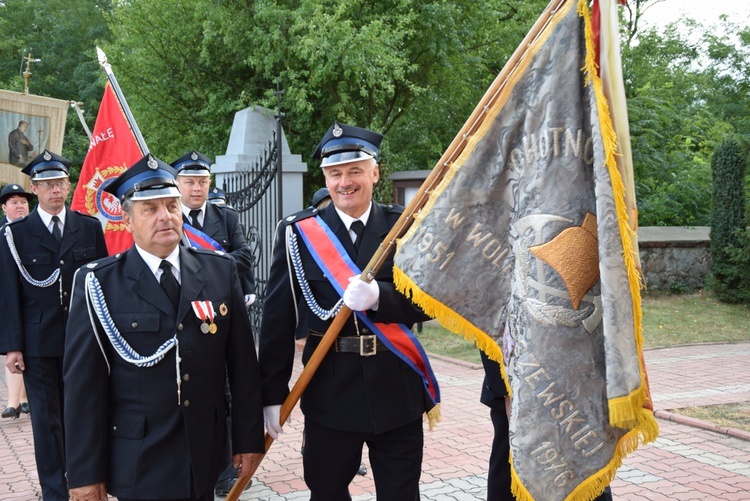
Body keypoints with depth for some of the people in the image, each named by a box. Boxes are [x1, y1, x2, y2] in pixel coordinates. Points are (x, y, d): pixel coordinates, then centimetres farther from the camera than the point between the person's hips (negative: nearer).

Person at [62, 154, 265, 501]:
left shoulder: (220, 271, 2)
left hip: (205, 458, 3)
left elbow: (242, 361, 3)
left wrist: (249, 437, 4)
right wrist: (86, 472, -6)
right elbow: (84, 384, -6)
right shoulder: (98, 283, -6)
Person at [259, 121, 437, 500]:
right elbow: (277, 319, -4)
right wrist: (274, 394, -6)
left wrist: (379, 297, -24)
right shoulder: (297, 233, -4)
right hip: (329, 394, -1)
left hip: (398, 392, 1)